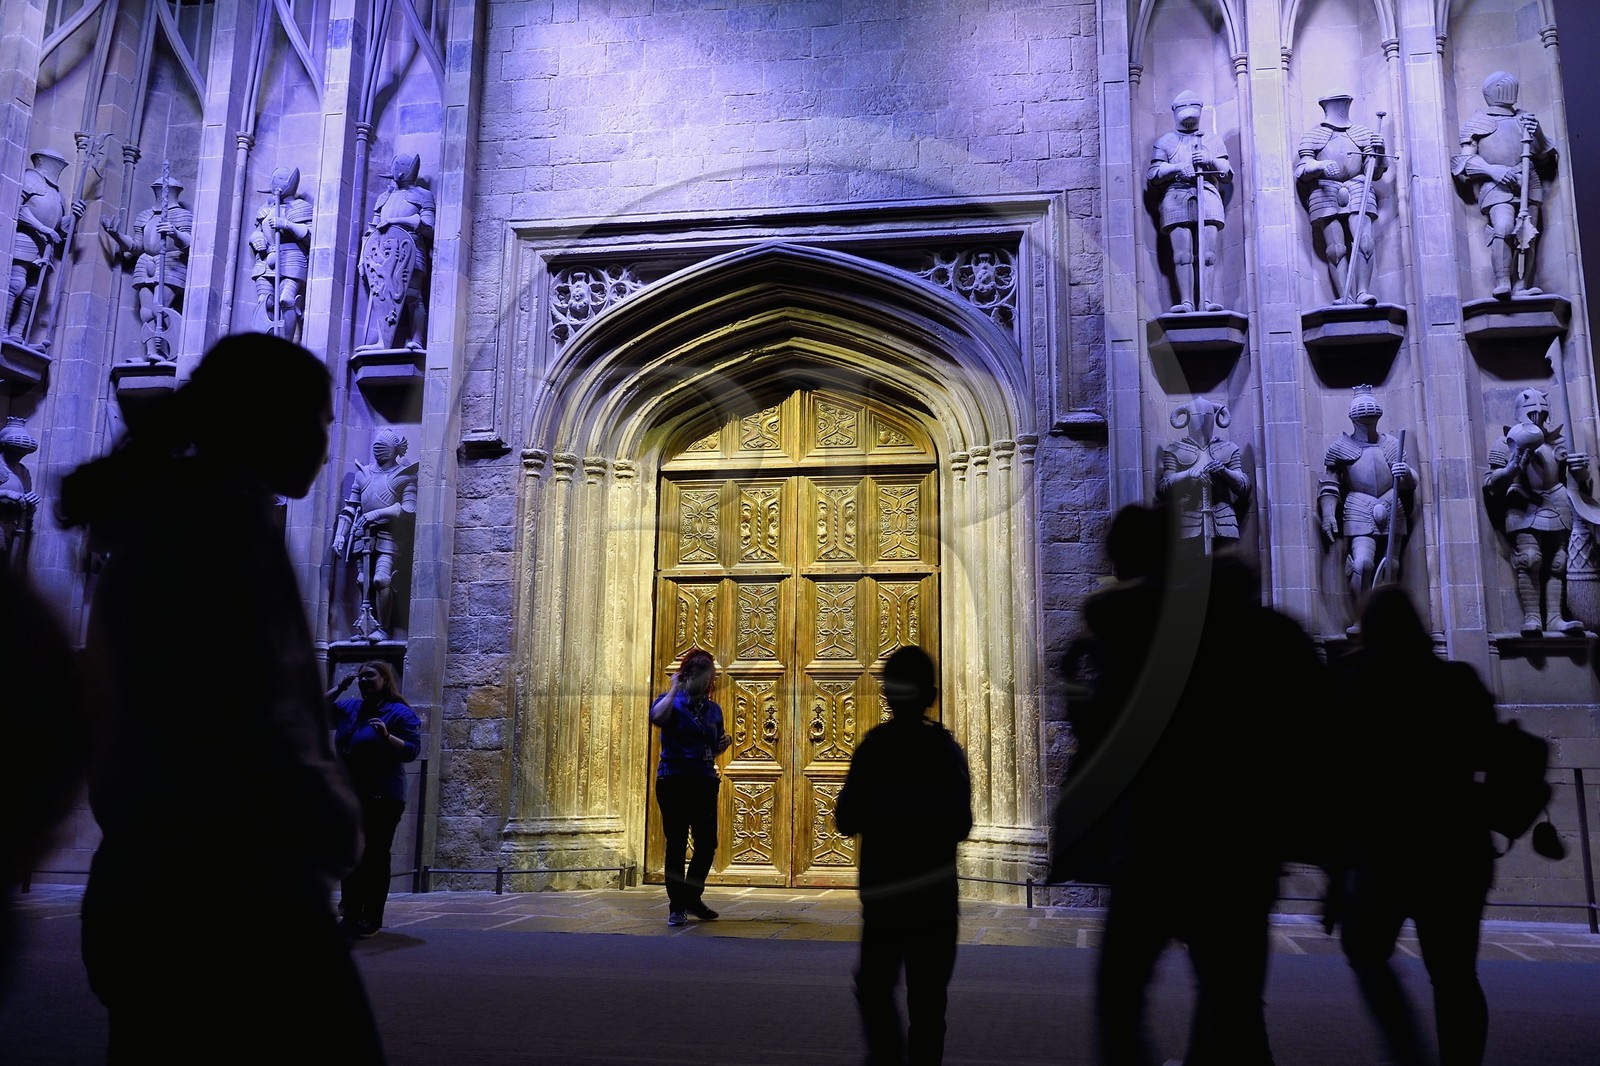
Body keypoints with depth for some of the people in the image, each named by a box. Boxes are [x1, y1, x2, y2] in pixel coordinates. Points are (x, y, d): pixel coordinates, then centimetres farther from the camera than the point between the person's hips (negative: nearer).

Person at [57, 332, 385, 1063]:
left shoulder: (157, 514, 17)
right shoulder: (223, 515, -13)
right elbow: (251, 724, -23)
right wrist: (337, 823, -6)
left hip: (152, 876, 10)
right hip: (227, 884, -10)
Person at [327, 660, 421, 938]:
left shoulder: (400, 713, -6)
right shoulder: (350, 707, 15)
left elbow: (412, 750, -12)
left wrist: (386, 736, -29)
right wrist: (338, 688, 9)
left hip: (383, 800, -7)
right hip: (349, 797, 7)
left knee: (375, 857, -4)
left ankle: (372, 919, 2)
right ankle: (350, 914, 18)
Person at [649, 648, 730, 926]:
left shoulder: (713, 709, 13)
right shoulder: (671, 702, -1)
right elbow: (657, 717, -27)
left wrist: (723, 745, 1)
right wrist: (674, 689, -17)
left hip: (705, 782, 5)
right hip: (674, 781, -5)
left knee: (707, 843, 6)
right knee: (677, 844, 1)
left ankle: (692, 898, 26)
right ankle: (677, 907, 11)